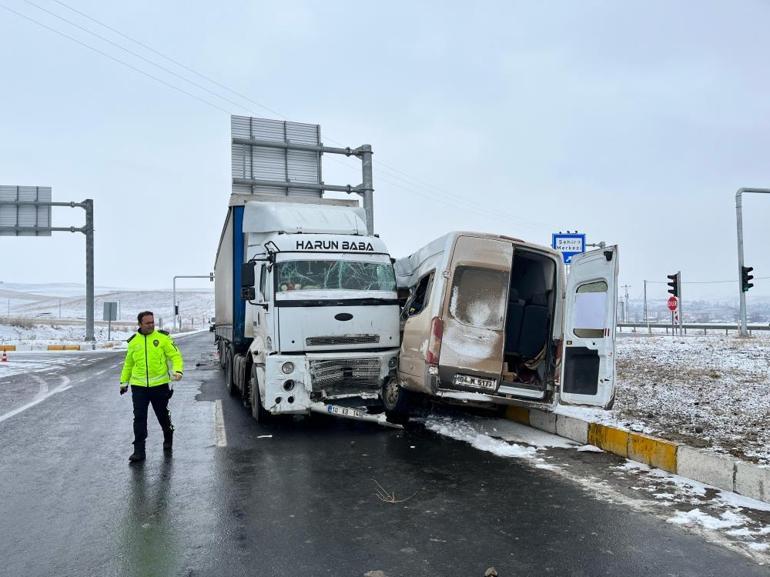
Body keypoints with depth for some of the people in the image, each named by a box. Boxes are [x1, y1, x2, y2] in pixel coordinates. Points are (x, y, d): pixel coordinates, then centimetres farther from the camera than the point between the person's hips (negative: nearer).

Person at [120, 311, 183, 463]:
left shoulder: (163, 338, -2)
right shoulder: (133, 341, 8)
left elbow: (175, 355, -4)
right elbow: (128, 363, 19)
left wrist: (177, 370, -21)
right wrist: (124, 381, 19)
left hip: (160, 385, -2)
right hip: (138, 386, 2)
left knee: (163, 416, 12)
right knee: (139, 418, -1)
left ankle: (168, 441, 37)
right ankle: (139, 451, 5)